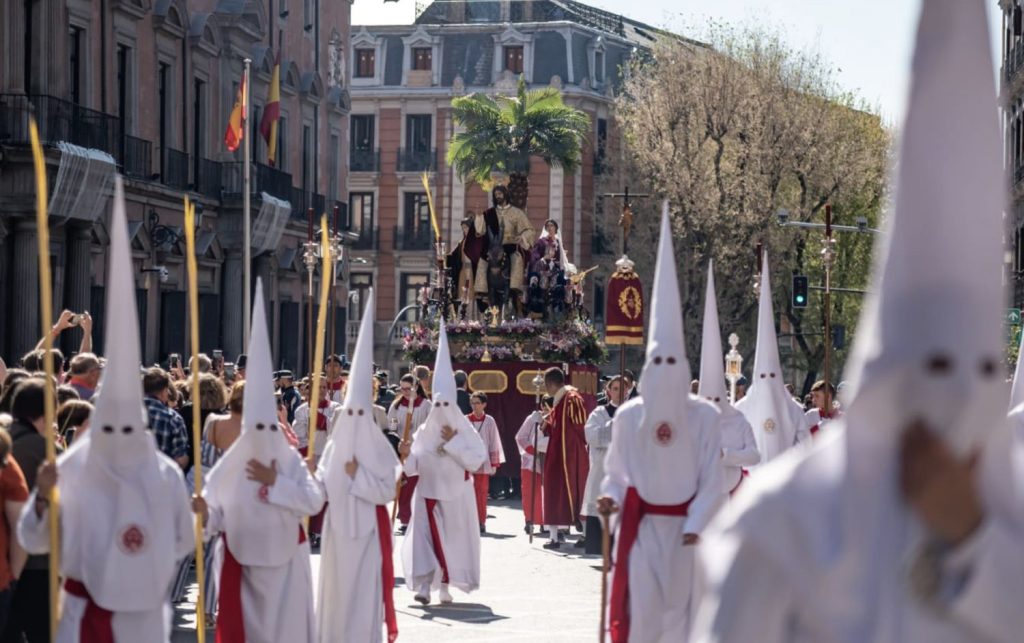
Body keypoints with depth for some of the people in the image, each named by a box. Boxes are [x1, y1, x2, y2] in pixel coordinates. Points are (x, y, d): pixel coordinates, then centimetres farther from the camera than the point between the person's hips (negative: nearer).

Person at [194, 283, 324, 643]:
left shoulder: (290, 460, -4)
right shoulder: (230, 466, -6)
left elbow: (314, 501, -16)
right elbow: (217, 516, -8)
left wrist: (275, 482, -19)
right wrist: (205, 513, -30)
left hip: (284, 558, 0)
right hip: (241, 558, 0)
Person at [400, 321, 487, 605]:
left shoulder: (464, 430, -1)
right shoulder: (424, 431, 5)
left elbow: (476, 460, -11)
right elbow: (415, 467, 4)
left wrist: (452, 442, -15)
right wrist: (407, 455, -17)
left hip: (455, 494, -1)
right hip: (428, 492, 1)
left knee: (452, 538, 4)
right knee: (423, 534, -11)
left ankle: (445, 585, 17)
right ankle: (424, 585, -17)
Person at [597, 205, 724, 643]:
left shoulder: (704, 416, -4)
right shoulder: (628, 416, -1)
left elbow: (712, 478, -4)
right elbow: (616, 471, 7)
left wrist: (696, 525, -13)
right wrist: (611, 497, -13)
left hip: (684, 528, 0)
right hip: (639, 526, 0)